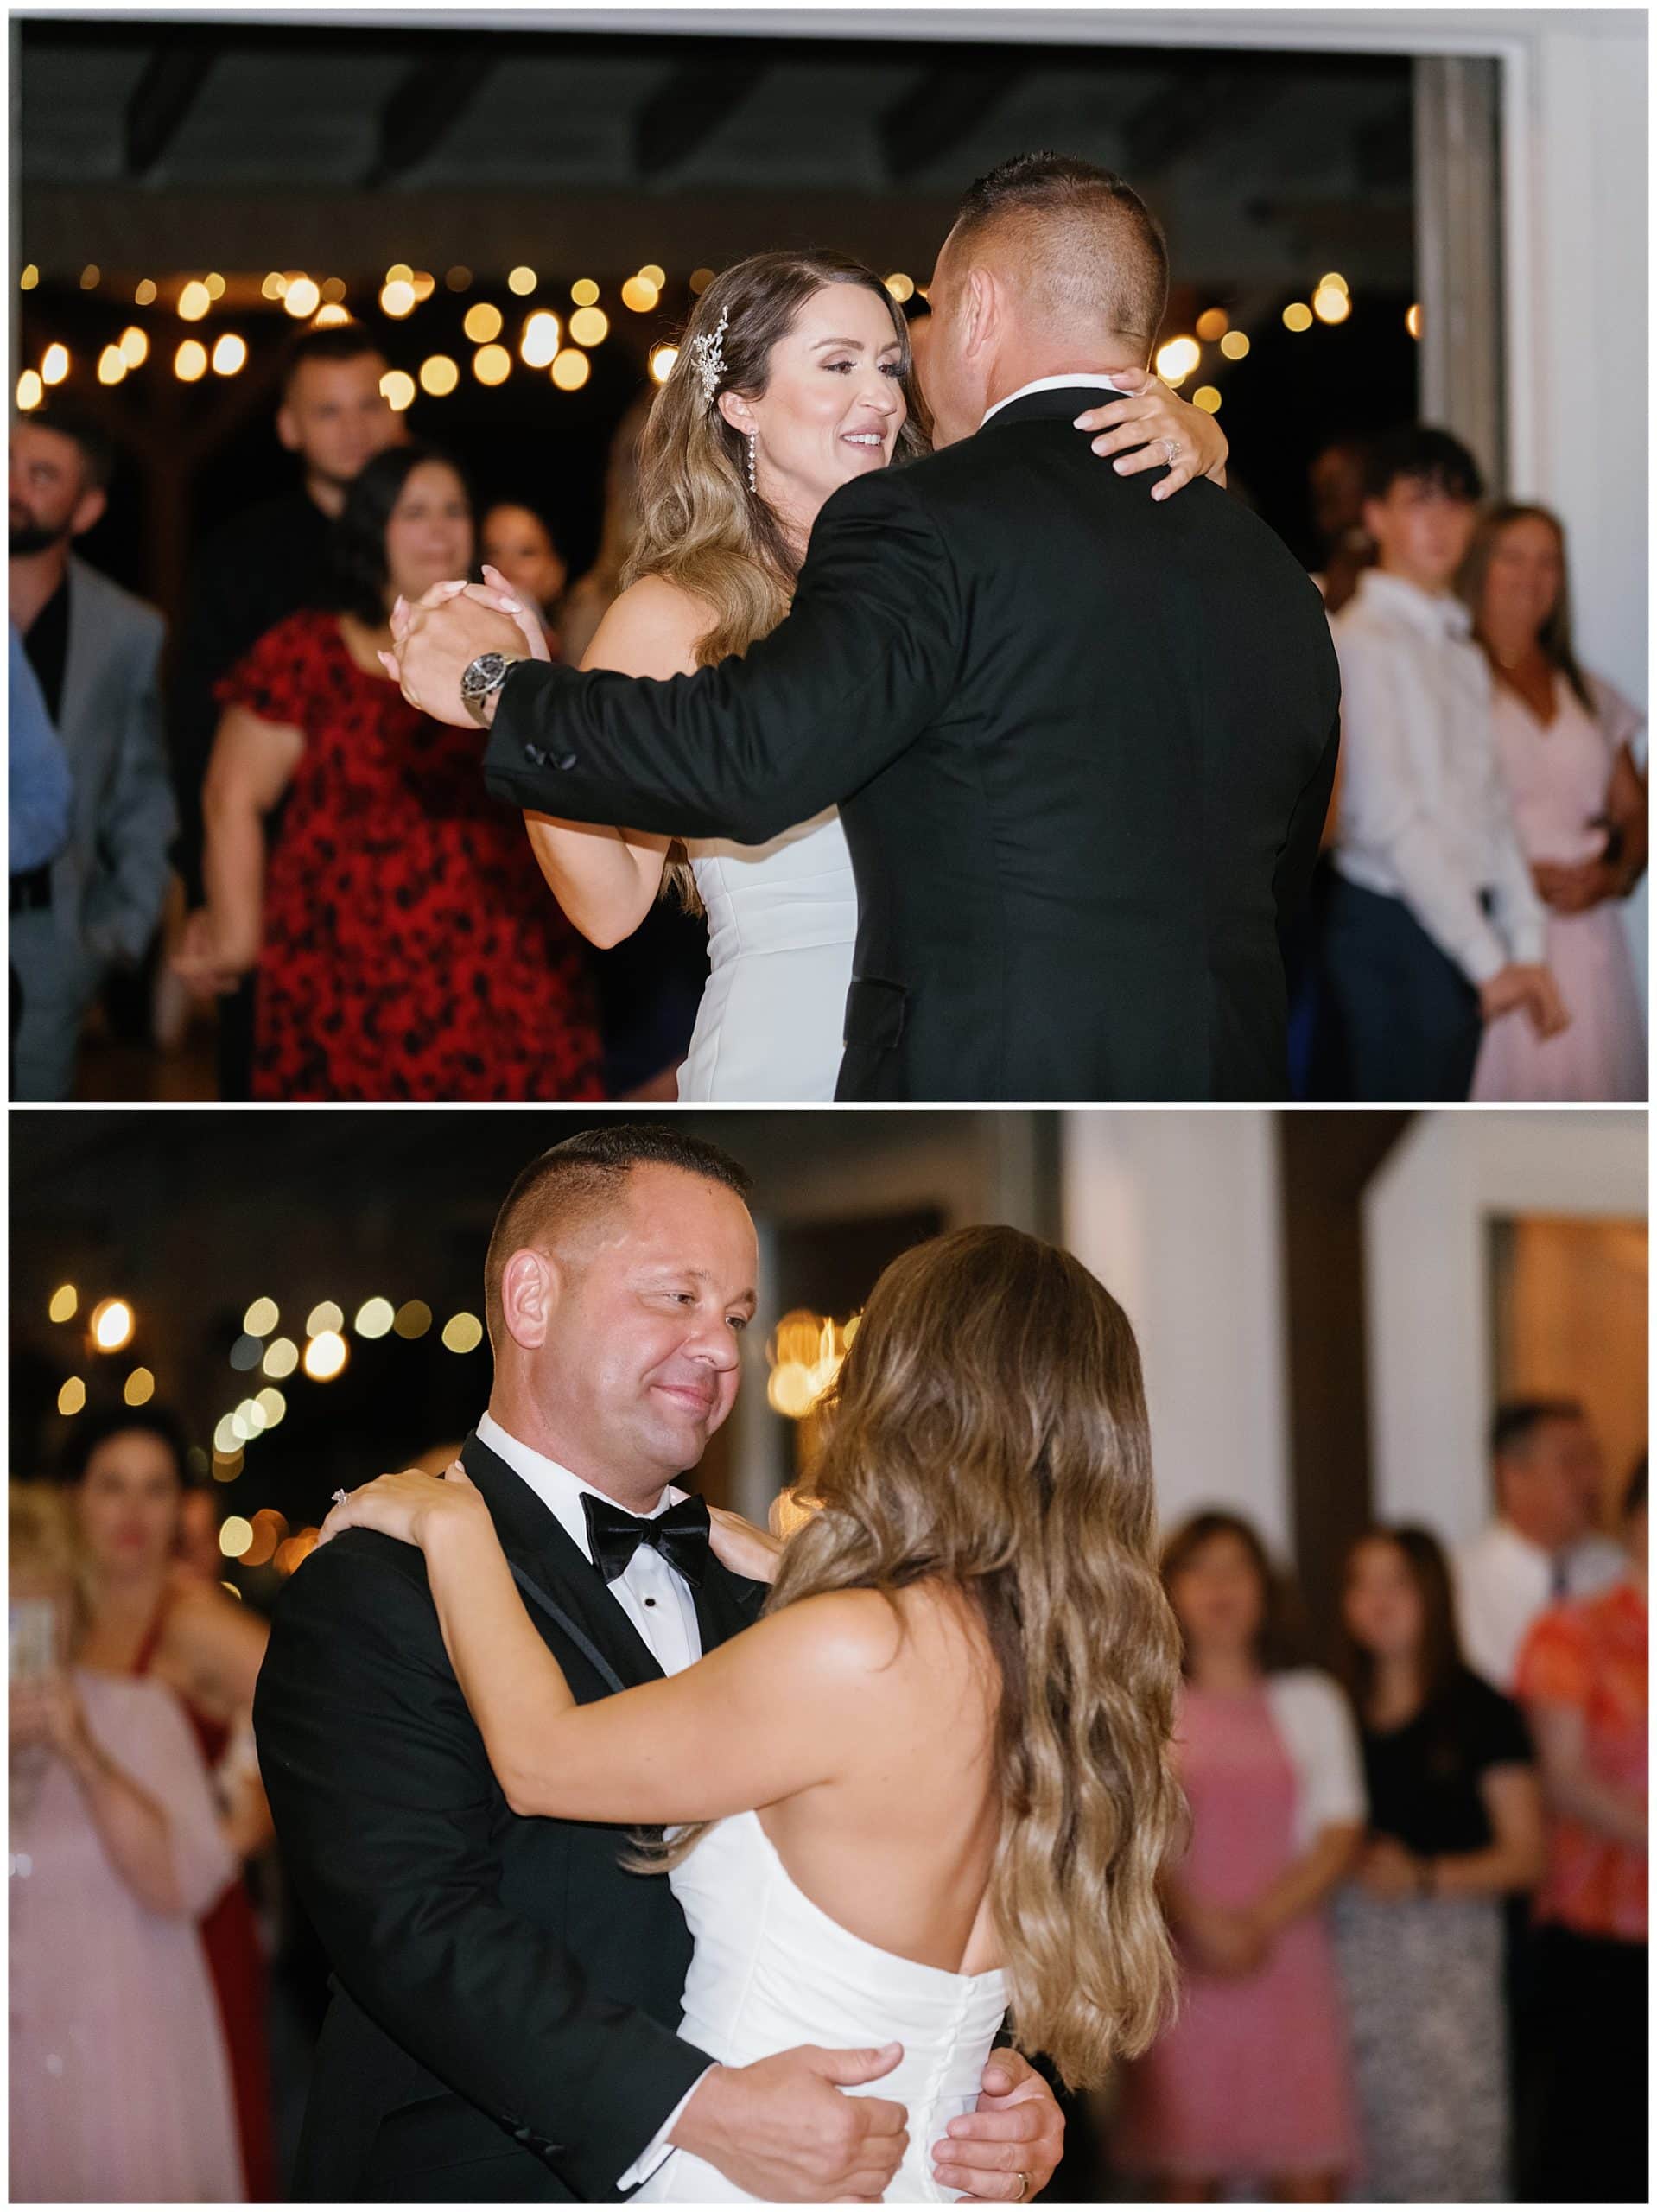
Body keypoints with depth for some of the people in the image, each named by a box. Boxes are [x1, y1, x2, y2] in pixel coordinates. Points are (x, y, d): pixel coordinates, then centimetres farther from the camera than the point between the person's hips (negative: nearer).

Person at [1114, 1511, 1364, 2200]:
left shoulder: (1311, 1701, 14)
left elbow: (1339, 1836, 6)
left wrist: (1263, 1923, -10)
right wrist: (1199, 1922, -13)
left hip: (1288, 1956, 1)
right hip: (1183, 1964, -1)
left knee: (1308, 2180, -5)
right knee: (1186, 2176, -4)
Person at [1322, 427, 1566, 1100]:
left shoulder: (1459, 650, 16)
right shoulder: (1366, 640, -11)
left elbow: (1491, 807, 14)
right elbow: (1390, 817, -16)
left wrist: (1527, 947, 5)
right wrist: (1487, 959, -15)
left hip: (1460, 921, 8)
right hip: (1396, 932, -8)